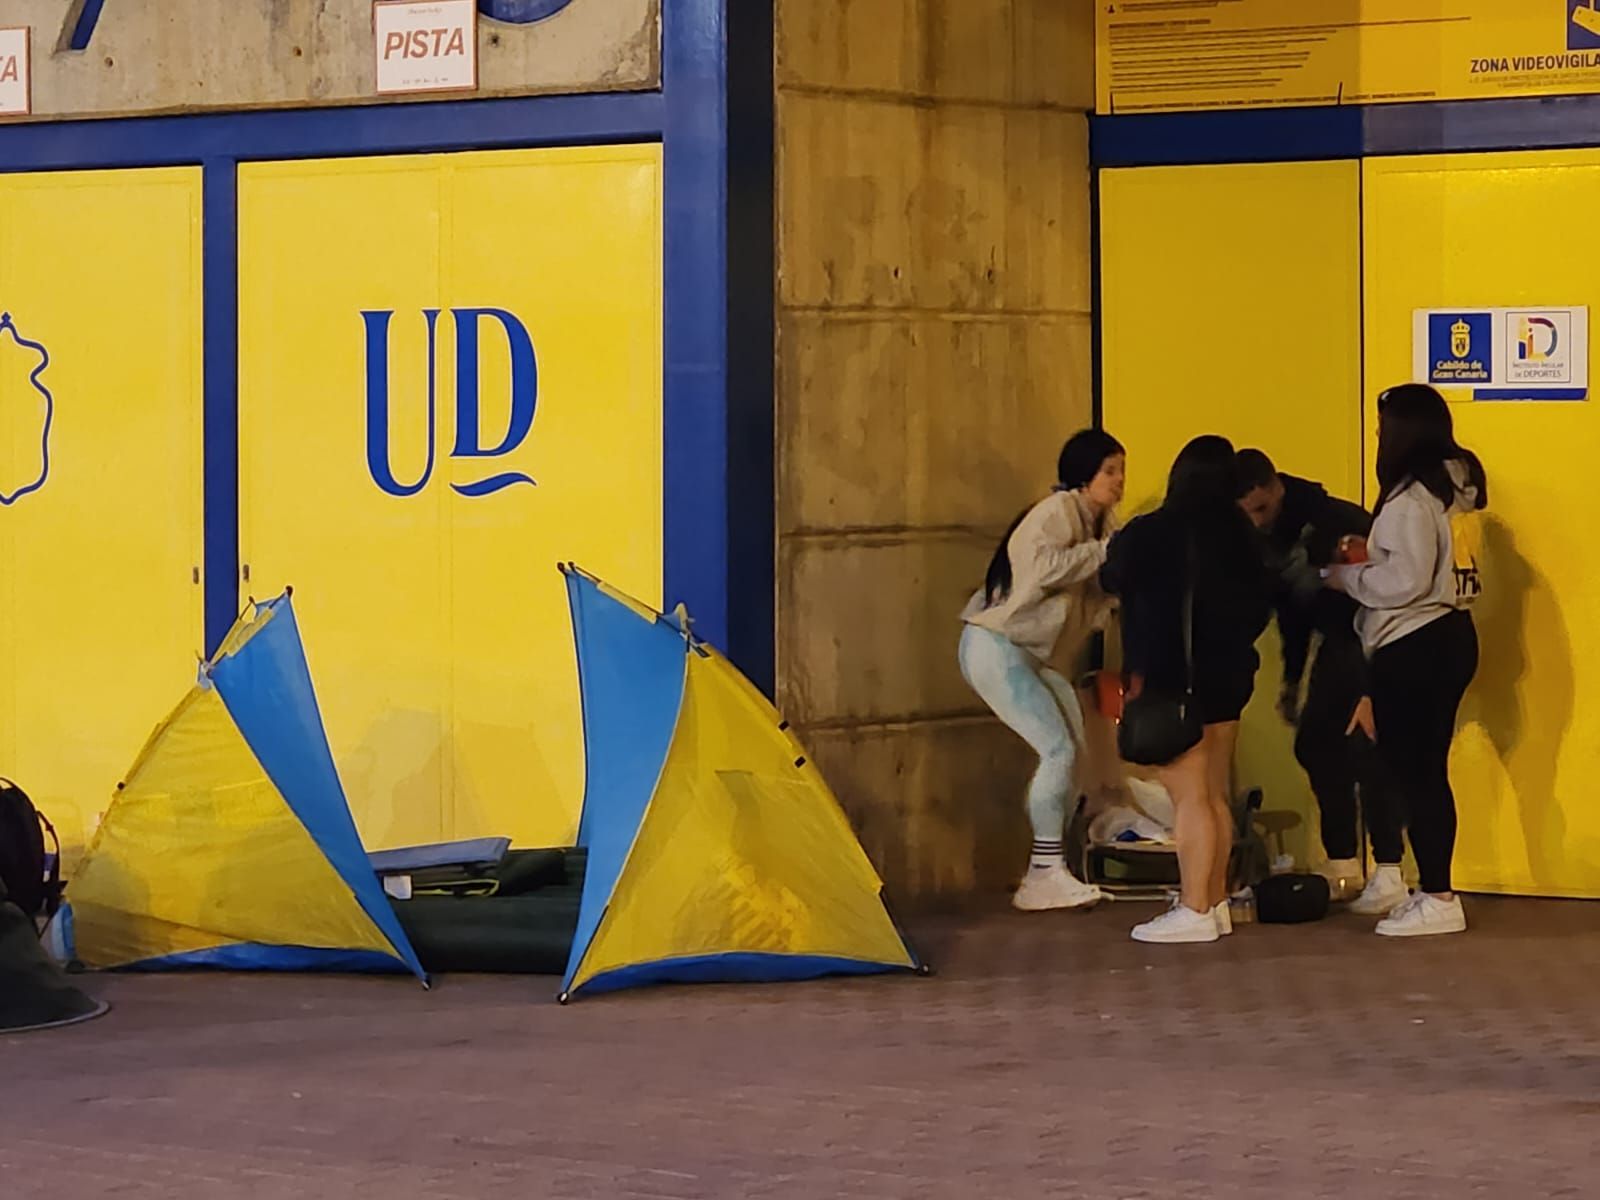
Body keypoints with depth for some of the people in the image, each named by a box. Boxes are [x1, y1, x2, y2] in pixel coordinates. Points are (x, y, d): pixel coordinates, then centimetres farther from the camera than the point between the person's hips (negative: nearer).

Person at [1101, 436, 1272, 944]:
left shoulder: (1149, 535, -13)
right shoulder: (1237, 535, 2)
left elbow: (1114, 580, 4)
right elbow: (1260, 601, 11)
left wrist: (1114, 545, 25)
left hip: (1173, 681, -7)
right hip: (1226, 676, 7)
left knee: (1190, 797, -7)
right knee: (1214, 796, 12)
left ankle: (1194, 911, -9)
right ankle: (1215, 903, 17)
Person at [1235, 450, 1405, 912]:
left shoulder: (1334, 520, -25)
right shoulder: (1262, 539, -1)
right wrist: (1292, 678, 14)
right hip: (1337, 642, 8)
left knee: (1366, 746, -15)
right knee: (1314, 743, 6)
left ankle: (1389, 875, -15)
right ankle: (1343, 865, 17)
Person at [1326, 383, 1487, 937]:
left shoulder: (1411, 498, -17)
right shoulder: (1450, 484, 12)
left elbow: (1405, 581, -22)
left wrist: (1344, 575, -8)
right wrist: (1368, 560, 18)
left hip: (1414, 648, -10)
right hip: (1446, 637, 10)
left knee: (1412, 772, -4)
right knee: (1427, 771, 13)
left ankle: (1437, 898, -2)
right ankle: (1434, 891, 17)